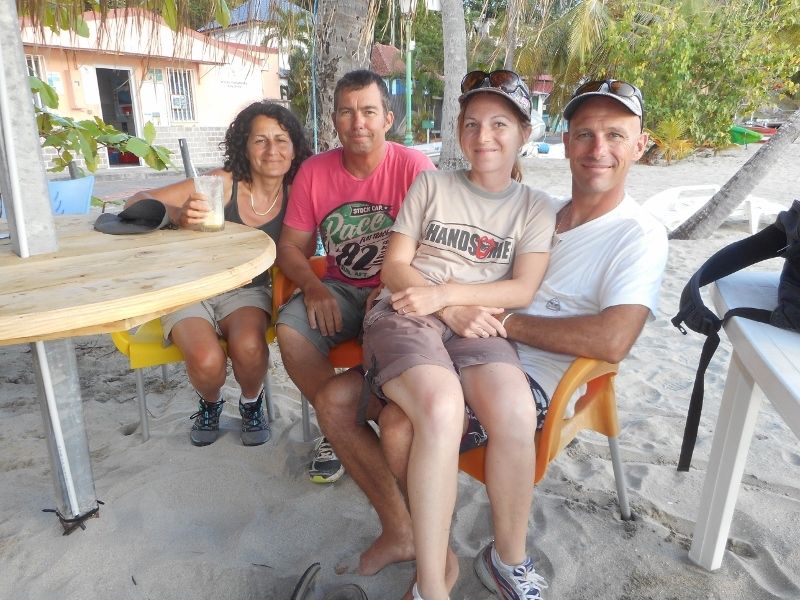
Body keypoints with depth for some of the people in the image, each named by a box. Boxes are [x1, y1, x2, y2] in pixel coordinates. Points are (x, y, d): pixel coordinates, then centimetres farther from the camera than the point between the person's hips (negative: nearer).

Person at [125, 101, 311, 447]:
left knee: (249, 346, -31)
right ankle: (210, 405, 12)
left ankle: (251, 404, 6)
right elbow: (137, 201, -20)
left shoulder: (295, 194, -9)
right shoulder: (223, 183, -18)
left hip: (247, 290, 1)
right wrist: (177, 215, -40)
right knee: (207, 361, -28)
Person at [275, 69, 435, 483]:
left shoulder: (413, 166, -10)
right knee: (290, 330, -22)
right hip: (339, 290, 4)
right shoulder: (314, 172, 1)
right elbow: (290, 247, 4)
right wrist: (312, 286, -16)